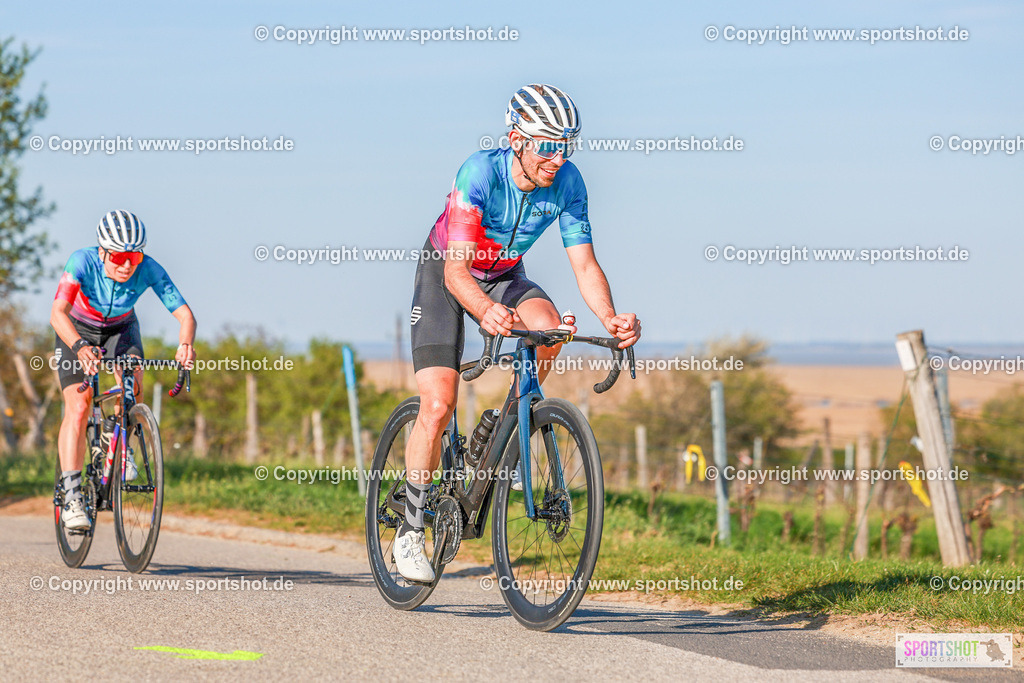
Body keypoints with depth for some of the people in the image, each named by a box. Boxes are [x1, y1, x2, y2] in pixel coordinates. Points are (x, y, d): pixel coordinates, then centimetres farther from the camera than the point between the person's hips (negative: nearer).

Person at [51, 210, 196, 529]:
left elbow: (184, 314, -31)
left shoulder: (148, 269, -29)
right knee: (78, 408, -16)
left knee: (133, 381, -29)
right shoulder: (83, 261, -34)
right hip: (78, 330, -2)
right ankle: (71, 495, -14)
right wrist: (80, 346, -62)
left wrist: (185, 344, -53)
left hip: (121, 329, 2)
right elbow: (58, 312, -43)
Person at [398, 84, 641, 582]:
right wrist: (486, 311, -60)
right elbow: (457, 270, -39)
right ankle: (410, 531, 0)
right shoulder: (480, 173, -33)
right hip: (445, 274, -4)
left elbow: (584, 263, -20)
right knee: (438, 406, -17)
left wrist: (610, 318, -39)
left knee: (547, 324, -31)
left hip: (505, 276, 4)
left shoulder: (566, 182, -20)